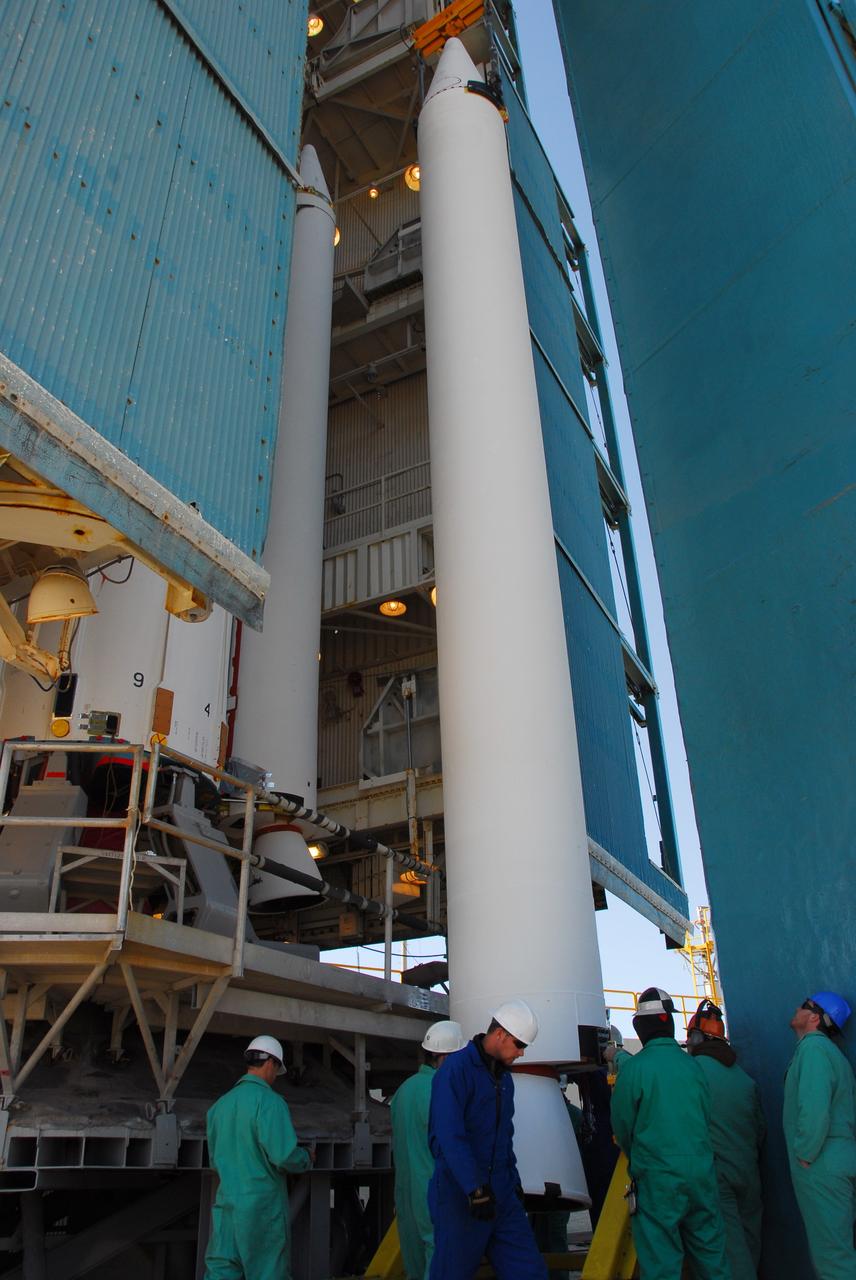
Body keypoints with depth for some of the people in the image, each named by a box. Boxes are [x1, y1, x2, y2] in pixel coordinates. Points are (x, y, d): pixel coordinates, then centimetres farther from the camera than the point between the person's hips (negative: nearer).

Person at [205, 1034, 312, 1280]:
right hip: (263, 1203, -6)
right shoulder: (270, 1101, -15)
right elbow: (284, 1155, -21)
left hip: (227, 1203, 6)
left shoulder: (221, 1103, 8)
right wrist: (306, 1159, 0)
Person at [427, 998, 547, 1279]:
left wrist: (513, 1180, 19)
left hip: (501, 1193, 8)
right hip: (461, 1194, -7)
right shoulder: (456, 1069, -14)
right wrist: (476, 1189, -24)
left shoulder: (504, 1077, 14)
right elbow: (450, 1136, -22)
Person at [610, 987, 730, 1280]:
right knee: (710, 1253, 17)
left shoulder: (632, 1068, -11)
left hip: (657, 1179, -4)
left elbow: (622, 1127, -2)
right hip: (701, 1173, 5)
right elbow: (706, 1117, 11)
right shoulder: (692, 1065, 1)